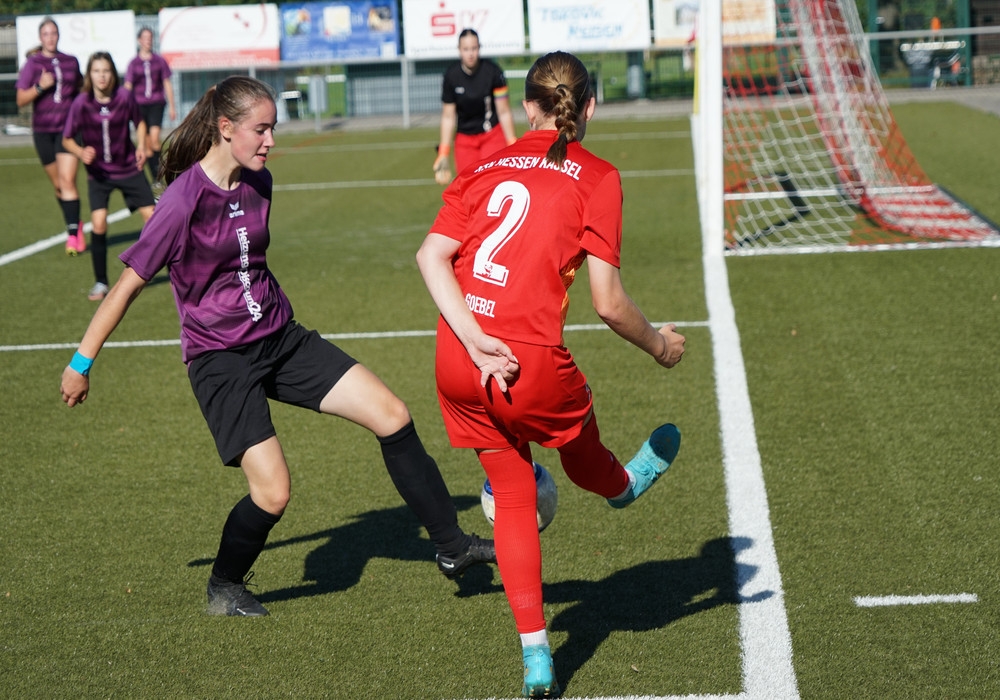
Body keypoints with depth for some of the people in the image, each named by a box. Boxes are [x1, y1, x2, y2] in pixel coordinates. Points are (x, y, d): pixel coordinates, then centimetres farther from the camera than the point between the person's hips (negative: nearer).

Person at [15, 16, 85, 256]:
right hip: (43, 131, 0)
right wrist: (39, 87, -19)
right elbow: (21, 100, -4)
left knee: (67, 181, -14)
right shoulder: (32, 64, 0)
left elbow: (79, 90, 24)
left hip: (69, 128, 0)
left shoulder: (71, 62, 7)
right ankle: (75, 225, 27)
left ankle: (73, 236, -17)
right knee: (58, 185, 8)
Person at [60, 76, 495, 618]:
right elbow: (128, 285, -12)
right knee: (273, 491, -14)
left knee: (392, 416, -4)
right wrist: (81, 364, -8)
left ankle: (451, 547, 9)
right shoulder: (184, 201, -18)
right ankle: (223, 588, 16)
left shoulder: (258, 183, 3)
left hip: (280, 338, 7)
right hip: (220, 359, -7)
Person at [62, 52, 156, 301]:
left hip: (129, 168, 1)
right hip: (99, 172, -1)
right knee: (98, 224, -14)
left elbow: (139, 122, 9)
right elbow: (67, 139, -4)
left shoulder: (125, 98, -12)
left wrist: (141, 146, -6)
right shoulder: (81, 103, -14)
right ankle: (100, 283, 1)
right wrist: (81, 152, -23)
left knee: (152, 215, -1)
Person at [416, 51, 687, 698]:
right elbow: (608, 303, -8)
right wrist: (659, 344, 11)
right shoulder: (597, 178, -1)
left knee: (513, 499, 20)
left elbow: (432, 256, -3)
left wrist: (474, 340, -8)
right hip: (534, 363, -5)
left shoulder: (486, 168, 12)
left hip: (457, 362, 5)